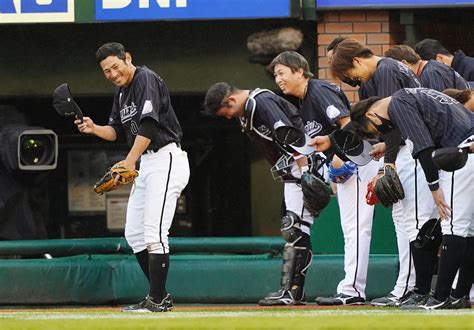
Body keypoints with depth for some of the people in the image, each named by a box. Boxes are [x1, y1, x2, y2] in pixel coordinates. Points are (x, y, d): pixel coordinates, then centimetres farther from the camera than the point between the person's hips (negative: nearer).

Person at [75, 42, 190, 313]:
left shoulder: (146, 80, -12)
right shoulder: (122, 91, 17)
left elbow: (148, 126, -23)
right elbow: (116, 131, 21)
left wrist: (129, 163, -26)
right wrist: (94, 129, 0)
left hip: (166, 160, -11)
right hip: (147, 165, 11)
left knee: (154, 234, -15)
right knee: (134, 234, 10)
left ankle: (157, 301, -12)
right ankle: (161, 296, 15)